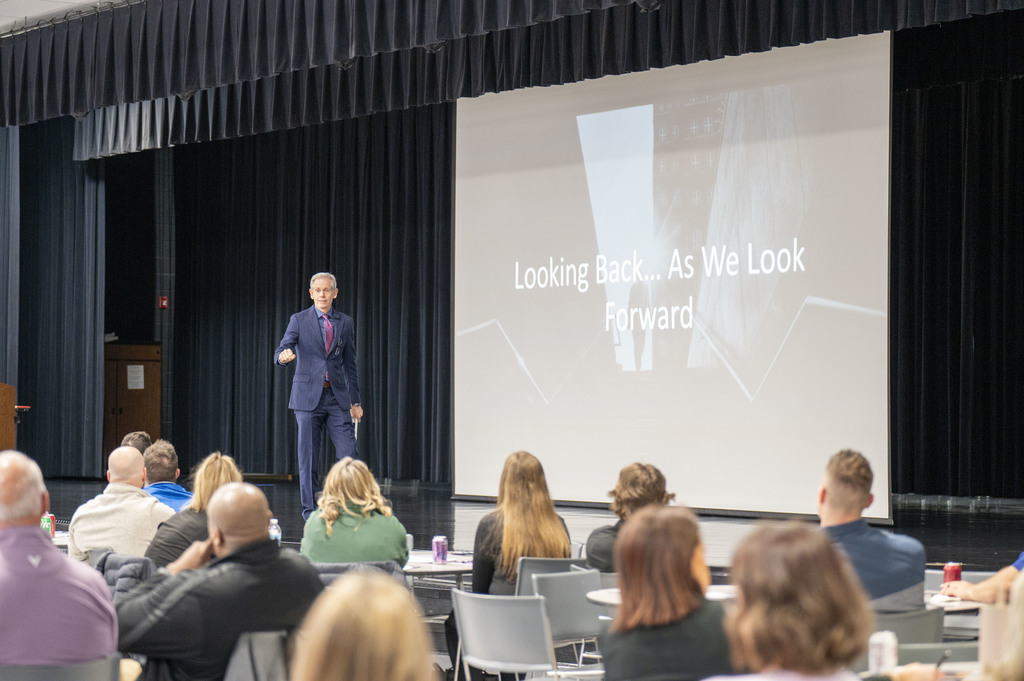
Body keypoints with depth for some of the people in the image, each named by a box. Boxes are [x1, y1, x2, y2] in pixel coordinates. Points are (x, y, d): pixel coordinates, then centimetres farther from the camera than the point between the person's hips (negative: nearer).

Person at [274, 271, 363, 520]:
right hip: (308, 395, -2)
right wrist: (284, 356, -33)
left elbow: (350, 364, 14)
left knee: (349, 453, -7)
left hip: (337, 397, 2)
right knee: (308, 457, 0)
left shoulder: (345, 323, 11)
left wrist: (355, 401, 12)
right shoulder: (299, 320, 2)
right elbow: (281, 351, -8)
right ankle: (309, 511, 8)